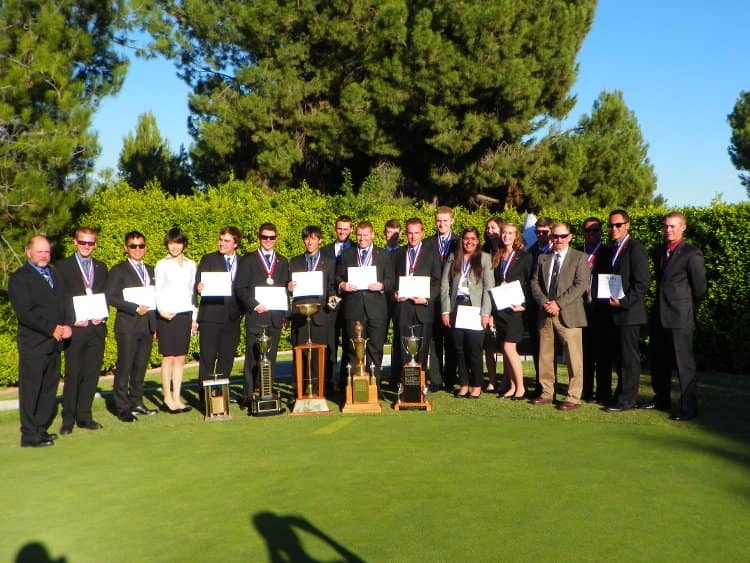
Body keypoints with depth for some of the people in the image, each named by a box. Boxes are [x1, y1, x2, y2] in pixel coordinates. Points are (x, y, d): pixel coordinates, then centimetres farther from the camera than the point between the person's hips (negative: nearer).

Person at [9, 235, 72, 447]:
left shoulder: (56, 275, 19)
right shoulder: (19, 278, -3)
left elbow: (65, 304, 18)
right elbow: (24, 313, -12)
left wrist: (67, 326, -1)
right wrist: (52, 329, -13)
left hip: (55, 342, 6)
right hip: (33, 344, -6)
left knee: (49, 387, 8)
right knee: (30, 388, -2)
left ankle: (41, 429, 18)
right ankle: (29, 435, 4)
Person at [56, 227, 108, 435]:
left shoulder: (101, 267, 16)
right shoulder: (63, 266, 3)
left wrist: (102, 316, -2)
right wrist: (71, 321, -12)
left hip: (97, 328, 4)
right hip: (75, 329, -4)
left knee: (91, 374, 6)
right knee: (73, 375, -2)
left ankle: (84, 416, 16)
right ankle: (68, 419, 8)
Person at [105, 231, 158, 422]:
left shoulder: (150, 271, 18)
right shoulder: (118, 270, 1)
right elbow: (110, 297, -8)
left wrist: (155, 324, 13)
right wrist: (135, 308, -15)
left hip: (147, 326, 5)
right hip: (127, 326, -5)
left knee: (140, 367, 8)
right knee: (124, 368, -3)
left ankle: (136, 403, 17)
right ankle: (122, 408, 3)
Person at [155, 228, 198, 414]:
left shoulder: (191, 265, 12)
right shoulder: (162, 265, 3)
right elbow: (157, 290, 2)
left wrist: (194, 317, 11)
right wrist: (161, 310, -13)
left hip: (185, 314, 3)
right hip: (166, 315, -3)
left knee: (180, 358, 3)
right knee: (168, 357, -2)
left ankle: (177, 397, 9)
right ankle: (167, 398, 7)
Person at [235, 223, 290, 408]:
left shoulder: (283, 262, 17)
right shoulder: (248, 260, 8)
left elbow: (286, 289, 16)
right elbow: (240, 288, 1)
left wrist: (286, 314, 7)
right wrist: (254, 305, -12)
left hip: (276, 316, 3)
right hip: (255, 316, -3)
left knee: (270, 357, 5)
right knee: (253, 357, -4)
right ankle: (247, 396, 0)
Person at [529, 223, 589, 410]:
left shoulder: (579, 258, 1)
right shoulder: (542, 258, 15)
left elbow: (581, 284, -8)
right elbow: (534, 282, 10)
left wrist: (558, 303, -15)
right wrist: (544, 302, -7)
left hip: (568, 314, -4)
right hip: (545, 315, 5)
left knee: (573, 358, -3)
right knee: (545, 356, 10)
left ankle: (573, 398, 5)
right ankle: (547, 393, 20)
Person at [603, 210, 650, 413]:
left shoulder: (635, 248, -10)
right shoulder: (613, 249, 16)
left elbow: (643, 283, -14)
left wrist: (623, 302, -17)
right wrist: (610, 300, 7)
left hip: (629, 312, -8)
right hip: (615, 312, 8)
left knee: (629, 357, -2)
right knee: (618, 356, 14)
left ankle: (627, 400, 5)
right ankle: (623, 395, 24)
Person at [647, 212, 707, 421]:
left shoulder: (692, 254, -9)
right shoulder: (659, 251, 13)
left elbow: (699, 289, -5)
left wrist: (686, 307, 7)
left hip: (680, 317, -7)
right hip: (659, 316, 7)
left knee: (684, 362, -2)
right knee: (658, 361, 14)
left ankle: (688, 407, 6)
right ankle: (661, 399, 28)